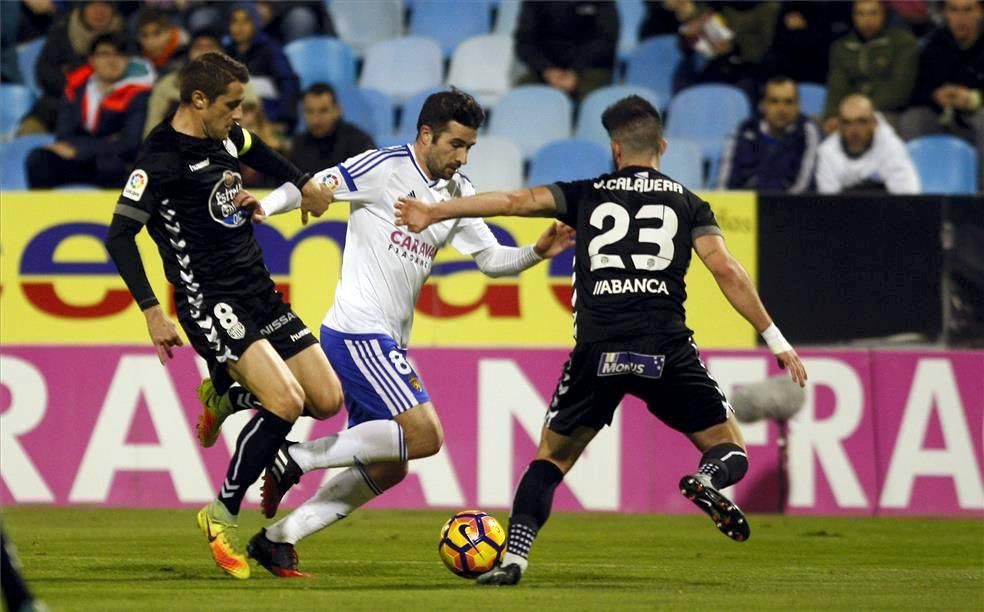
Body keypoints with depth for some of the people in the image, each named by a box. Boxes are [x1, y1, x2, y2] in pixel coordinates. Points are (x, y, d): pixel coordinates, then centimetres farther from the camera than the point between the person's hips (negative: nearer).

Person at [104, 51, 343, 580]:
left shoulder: (226, 136, 8)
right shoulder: (161, 158, -15)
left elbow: (257, 152, 33)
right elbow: (119, 236, -17)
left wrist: (303, 184, 34)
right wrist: (152, 312, -21)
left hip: (259, 292, 8)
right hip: (210, 301, -8)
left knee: (327, 400, 1)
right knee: (286, 402, -24)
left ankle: (226, 394, 27)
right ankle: (222, 515, -7)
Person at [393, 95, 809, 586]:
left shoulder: (587, 195, 14)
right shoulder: (688, 203, 12)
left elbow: (515, 201, 9)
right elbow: (726, 271, 2)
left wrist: (435, 213, 15)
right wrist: (775, 340, 3)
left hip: (597, 352, 1)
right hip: (667, 350, -1)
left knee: (551, 457, 17)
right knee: (731, 451, 9)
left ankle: (513, 558, 1)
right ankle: (708, 479, -27)